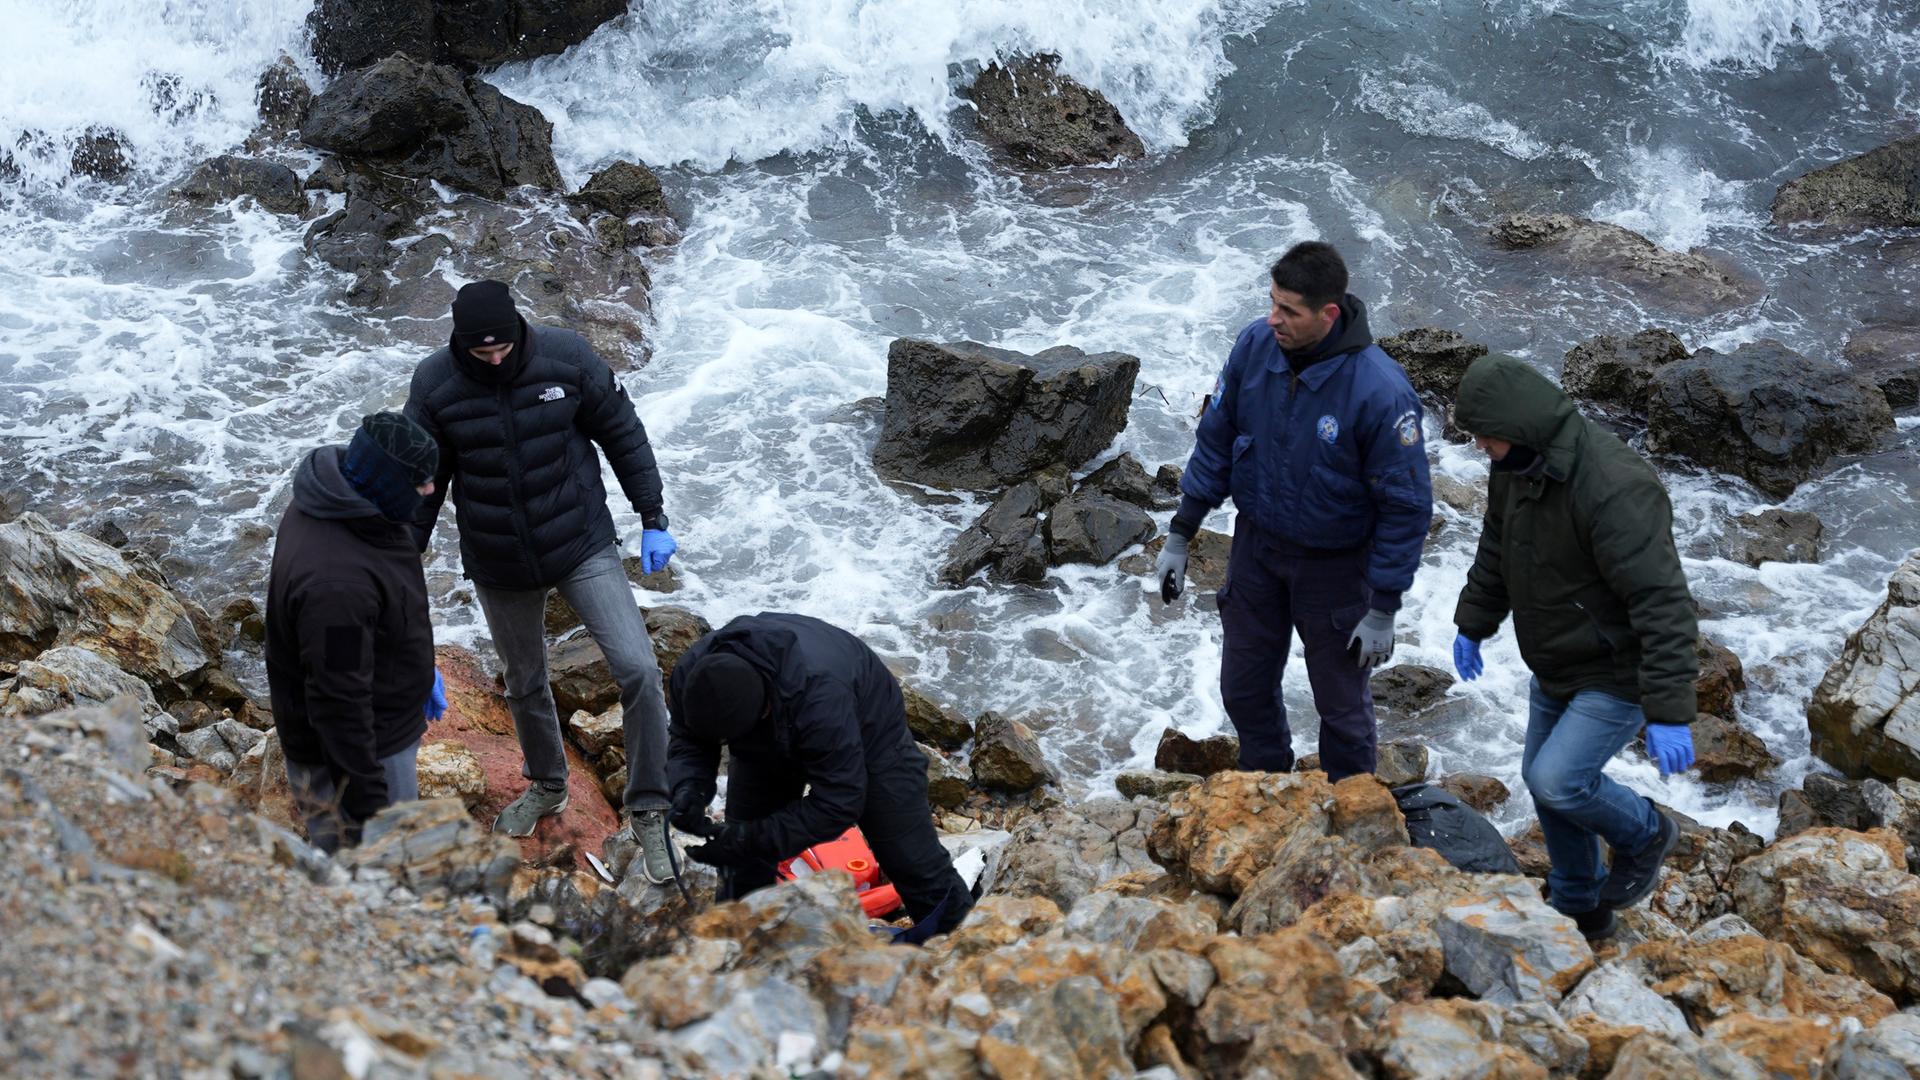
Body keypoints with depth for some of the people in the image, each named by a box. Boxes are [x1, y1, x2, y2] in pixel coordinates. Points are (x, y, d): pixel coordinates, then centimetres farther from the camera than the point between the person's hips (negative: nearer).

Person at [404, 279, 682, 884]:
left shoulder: (567, 357, -15)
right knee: (524, 685, 19)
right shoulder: (434, 386, -13)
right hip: (499, 568, 2)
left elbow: (622, 434, -2)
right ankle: (546, 786, 48)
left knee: (638, 670, -14)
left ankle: (648, 813, 0)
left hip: (583, 547, -1)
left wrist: (653, 520, 0)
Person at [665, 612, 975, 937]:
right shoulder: (693, 672, -33)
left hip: (866, 734, -4)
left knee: (914, 862, -1)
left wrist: (752, 839, -44)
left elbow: (838, 802, -41)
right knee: (743, 874, 0)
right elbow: (688, 744, -13)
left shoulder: (819, 697, -49)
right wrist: (688, 788, -35)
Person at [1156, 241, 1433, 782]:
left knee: (1341, 701, 13)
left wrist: (1383, 610, -16)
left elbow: (1407, 505, -20)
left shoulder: (1380, 390, -30)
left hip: (1334, 565, -4)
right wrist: (1179, 535, 3)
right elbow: (1216, 439, 0)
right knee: (1243, 687, 18)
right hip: (1257, 545, 4)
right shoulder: (1255, 345, -16)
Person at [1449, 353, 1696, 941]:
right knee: (1542, 778, 16)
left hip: (1618, 676, -9)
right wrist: (1472, 624, 21)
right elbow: (1497, 547, 14)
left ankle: (1643, 835, 16)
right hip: (1557, 667, 9)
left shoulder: (1614, 490, -34)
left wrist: (1669, 712, -36)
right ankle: (1580, 907, 37)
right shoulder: (1516, 464, -5)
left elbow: (1663, 604, -35)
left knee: (1557, 781, -16)